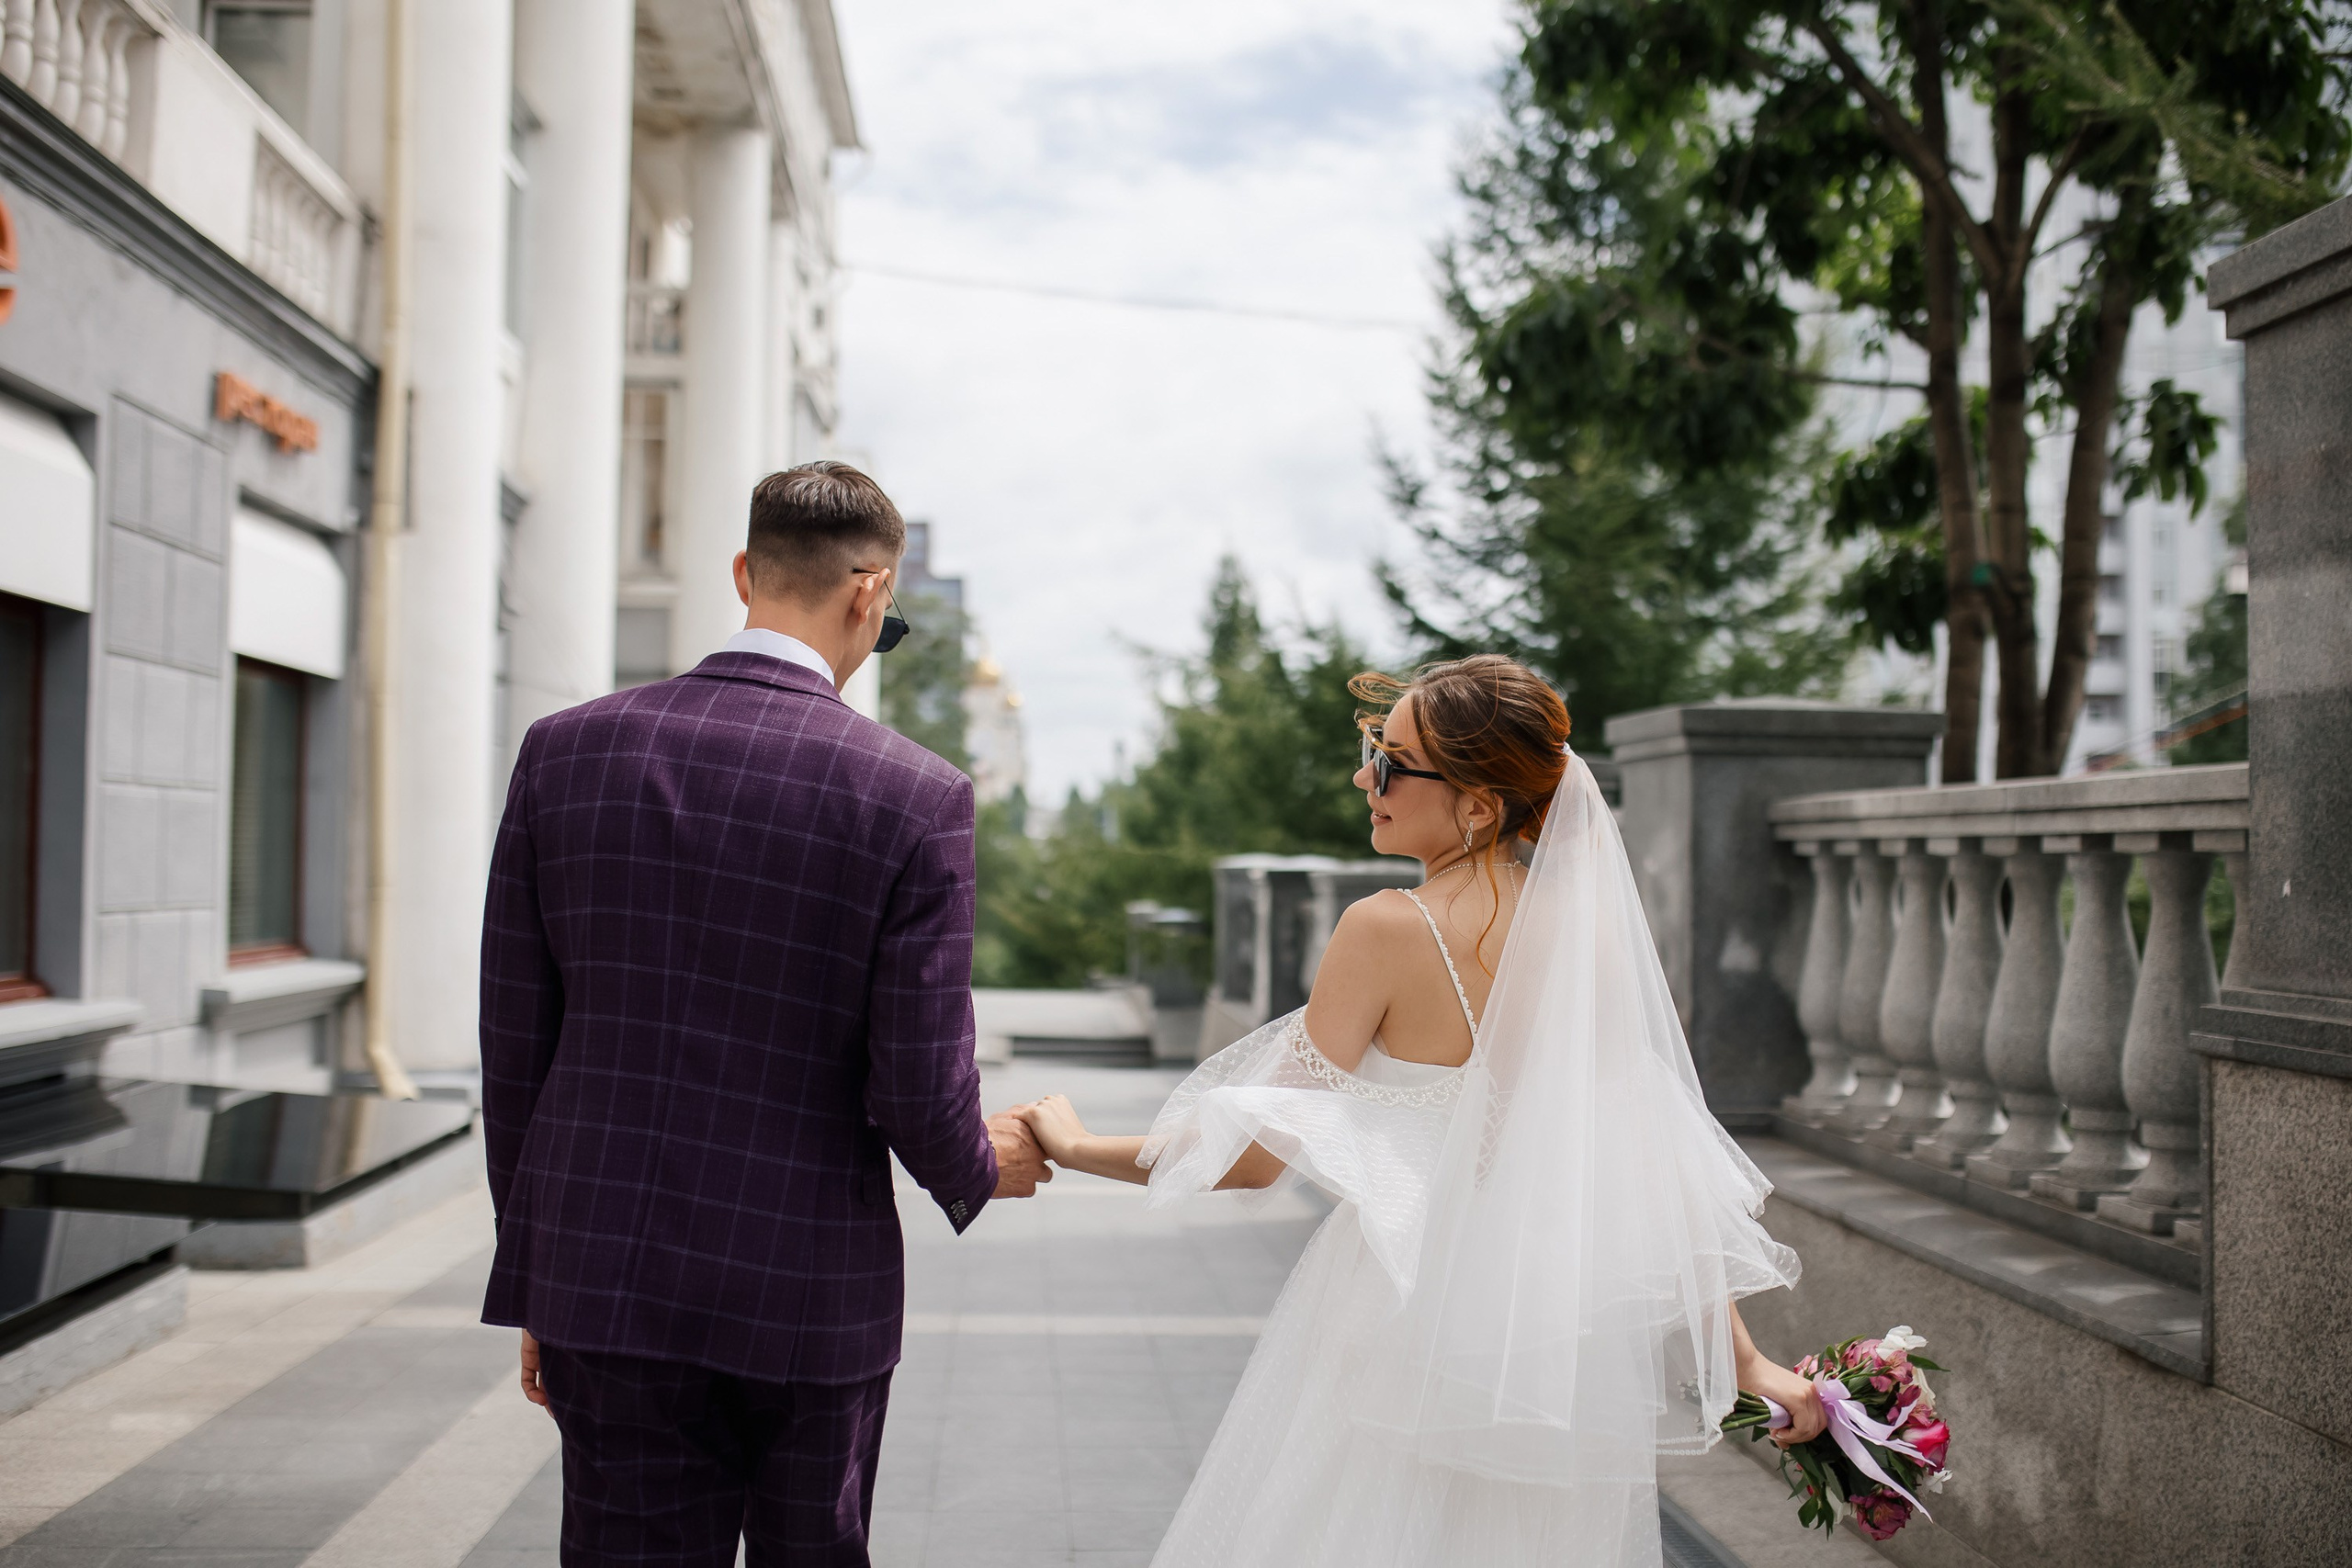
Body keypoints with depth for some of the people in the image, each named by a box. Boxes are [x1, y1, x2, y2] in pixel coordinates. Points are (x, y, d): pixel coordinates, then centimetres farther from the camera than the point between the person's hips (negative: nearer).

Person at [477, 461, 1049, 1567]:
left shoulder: (563, 751, -2)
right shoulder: (914, 797, -12)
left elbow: (514, 1047, 2)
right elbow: (919, 1092, -12)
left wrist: (536, 1279, 12)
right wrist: (981, 1169, 11)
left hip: (607, 1284, 2)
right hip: (810, 1295, -2)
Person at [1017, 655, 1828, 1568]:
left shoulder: (1391, 931, -17)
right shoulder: (1595, 931, -1)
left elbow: (1256, 1156, -13)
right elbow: (1654, 1161, 0)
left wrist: (1077, 1147, 0)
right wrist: (1743, 1361, 6)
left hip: (1404, 1326, -5)